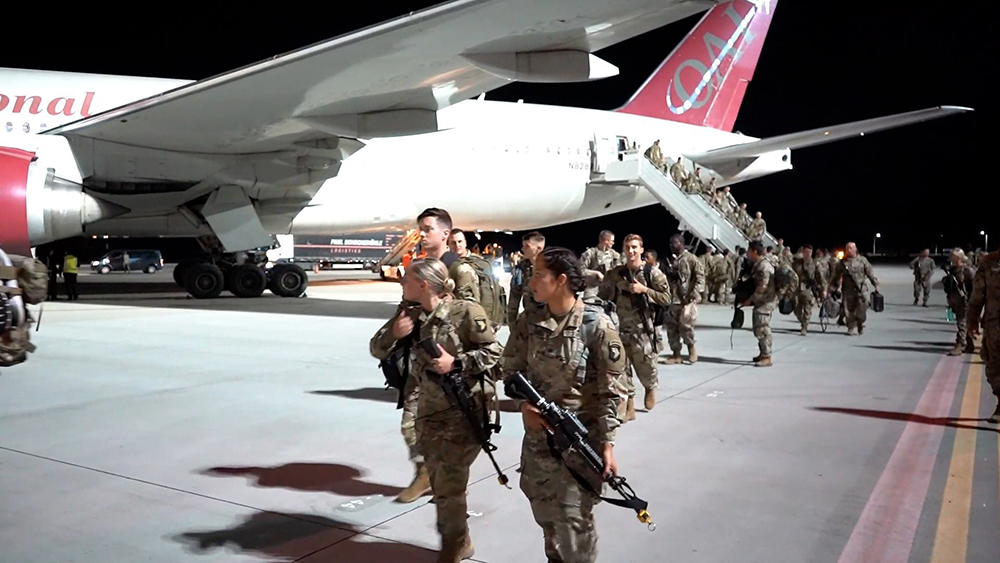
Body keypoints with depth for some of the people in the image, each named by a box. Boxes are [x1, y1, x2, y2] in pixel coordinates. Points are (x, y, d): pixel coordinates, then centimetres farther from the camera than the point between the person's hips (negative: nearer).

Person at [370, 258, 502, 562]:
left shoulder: (465, 311, -16)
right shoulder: (411, 315, 3)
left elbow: (494, 350, -12)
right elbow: (377, 350, 7)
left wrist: (456, 363, -22)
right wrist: (393, 333, -14)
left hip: (466, 408, -6)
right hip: (431, 409, 7)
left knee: (449, 483, -1)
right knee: (439, 481, 15)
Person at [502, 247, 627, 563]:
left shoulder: (596, 324, -15)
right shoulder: (528, 321, -1)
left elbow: (611, 389, -13)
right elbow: (511, 369, 7)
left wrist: (607, 442, -15)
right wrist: (523, 405, -11)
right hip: (537, 433, 5)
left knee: (573, 518, -1)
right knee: (544, 513, 17)